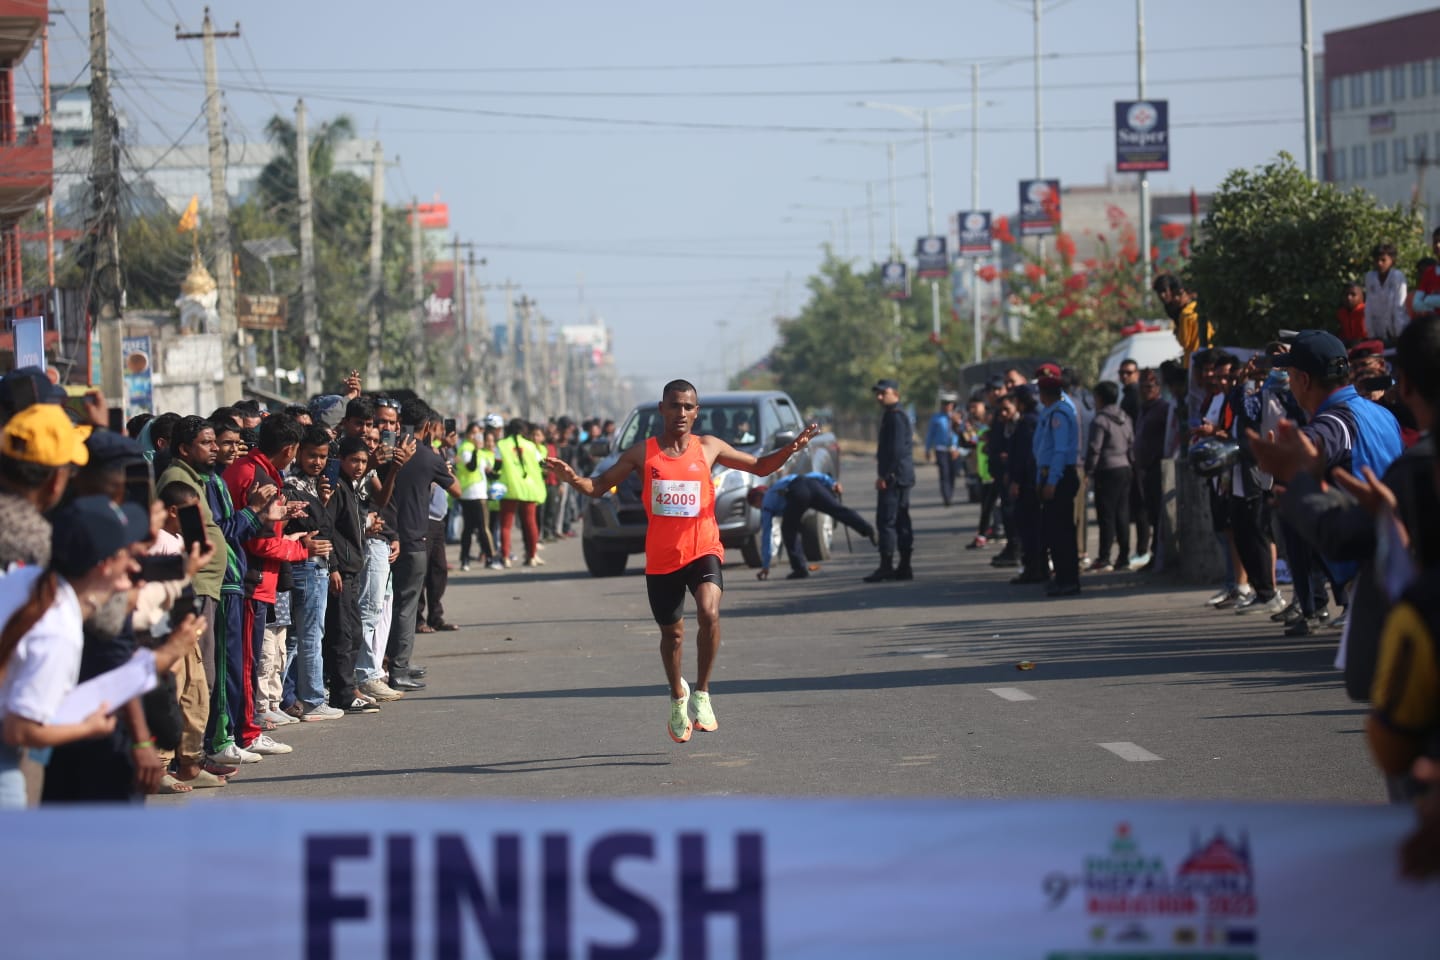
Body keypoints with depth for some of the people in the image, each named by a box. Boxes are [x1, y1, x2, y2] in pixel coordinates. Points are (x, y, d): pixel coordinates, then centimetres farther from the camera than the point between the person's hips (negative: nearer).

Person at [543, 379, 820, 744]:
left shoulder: (708, 447, 4)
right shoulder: (642, 453, 2)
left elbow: (759, 467, 14)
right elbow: (599, 486, 6)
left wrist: (790, 449, -4)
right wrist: (572, 478, -15)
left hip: (703, 549, -1)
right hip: (661, 558, 1)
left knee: (709, 612, -27)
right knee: (672, 633, 11)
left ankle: (701, 693, -12)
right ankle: (678, 696, 39)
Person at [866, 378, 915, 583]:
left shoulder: (895, 416, -13)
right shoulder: (892, 415, 19)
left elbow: (896, 449, -21)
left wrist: (885, 476, -20)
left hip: (893, 476, -11)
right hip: (902, 477, 11)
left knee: (886, 521, -10)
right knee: (901, 522, 10)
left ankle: (886, 567, -11)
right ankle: (904, 567, 12)